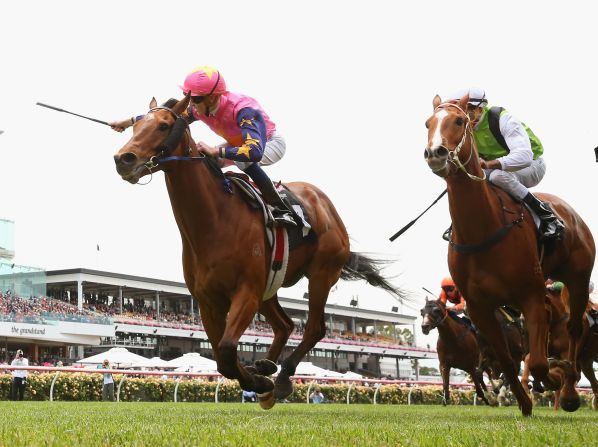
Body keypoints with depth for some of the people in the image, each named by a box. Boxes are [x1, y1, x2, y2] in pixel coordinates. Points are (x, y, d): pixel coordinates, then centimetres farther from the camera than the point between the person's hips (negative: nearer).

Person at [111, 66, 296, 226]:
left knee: (243, 159, -38)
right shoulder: (200, 109, -16)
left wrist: (216, 151, -52)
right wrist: (130, 121, -3)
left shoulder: (241, 109, -40)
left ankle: (281, 209, -28)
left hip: (270, 142, -8)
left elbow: (254, 151, -52)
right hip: (240, 141, 8)